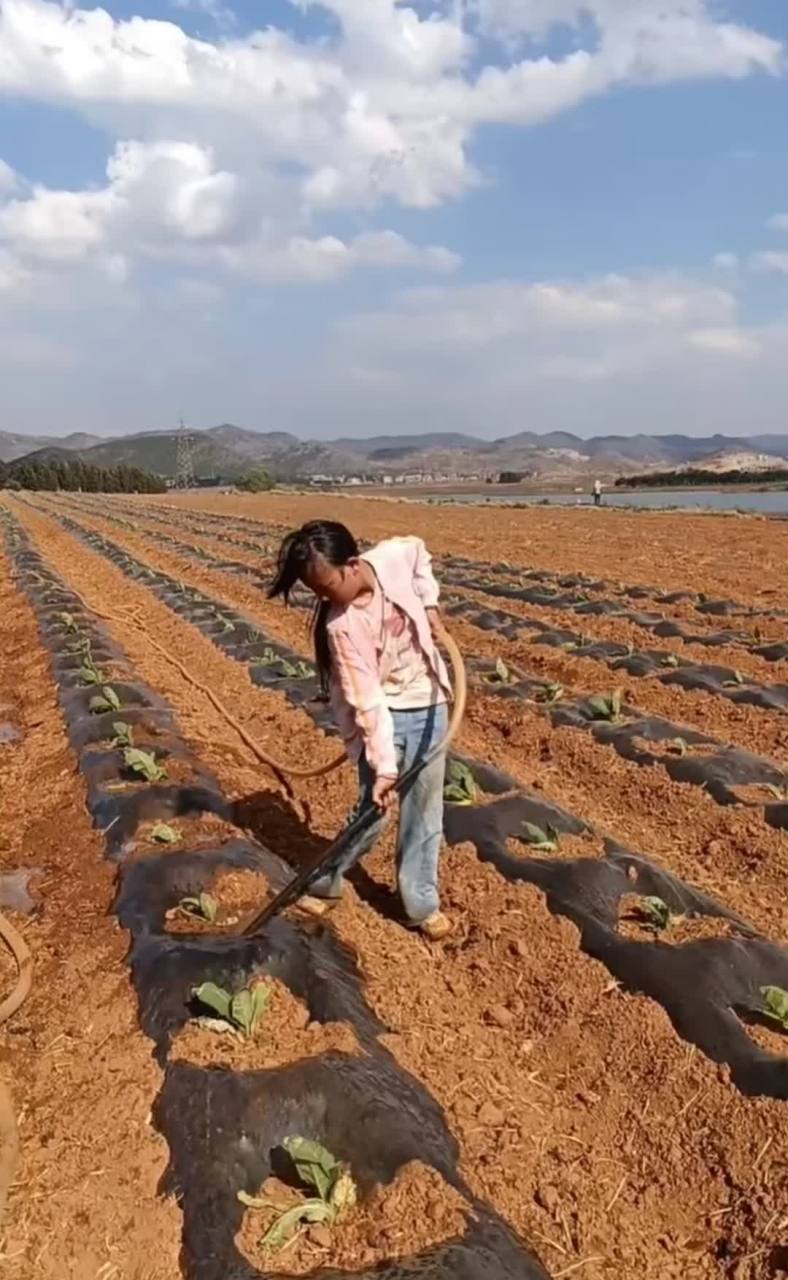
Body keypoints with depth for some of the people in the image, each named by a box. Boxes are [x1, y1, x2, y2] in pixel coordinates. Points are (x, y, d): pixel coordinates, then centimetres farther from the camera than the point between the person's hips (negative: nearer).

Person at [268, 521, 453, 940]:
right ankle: (324, 882, 24)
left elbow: (421, 553, 10)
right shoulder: (342, 626, -26)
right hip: (385, 713, -4)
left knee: (425, 810, 11)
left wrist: (428, 604, 1)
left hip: (428, 704, 4)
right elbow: (368, 701, -26)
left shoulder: (396, 556, -17)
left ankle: (422, 904, 26)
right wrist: (383, 766, -29)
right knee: (374, 811, -1)